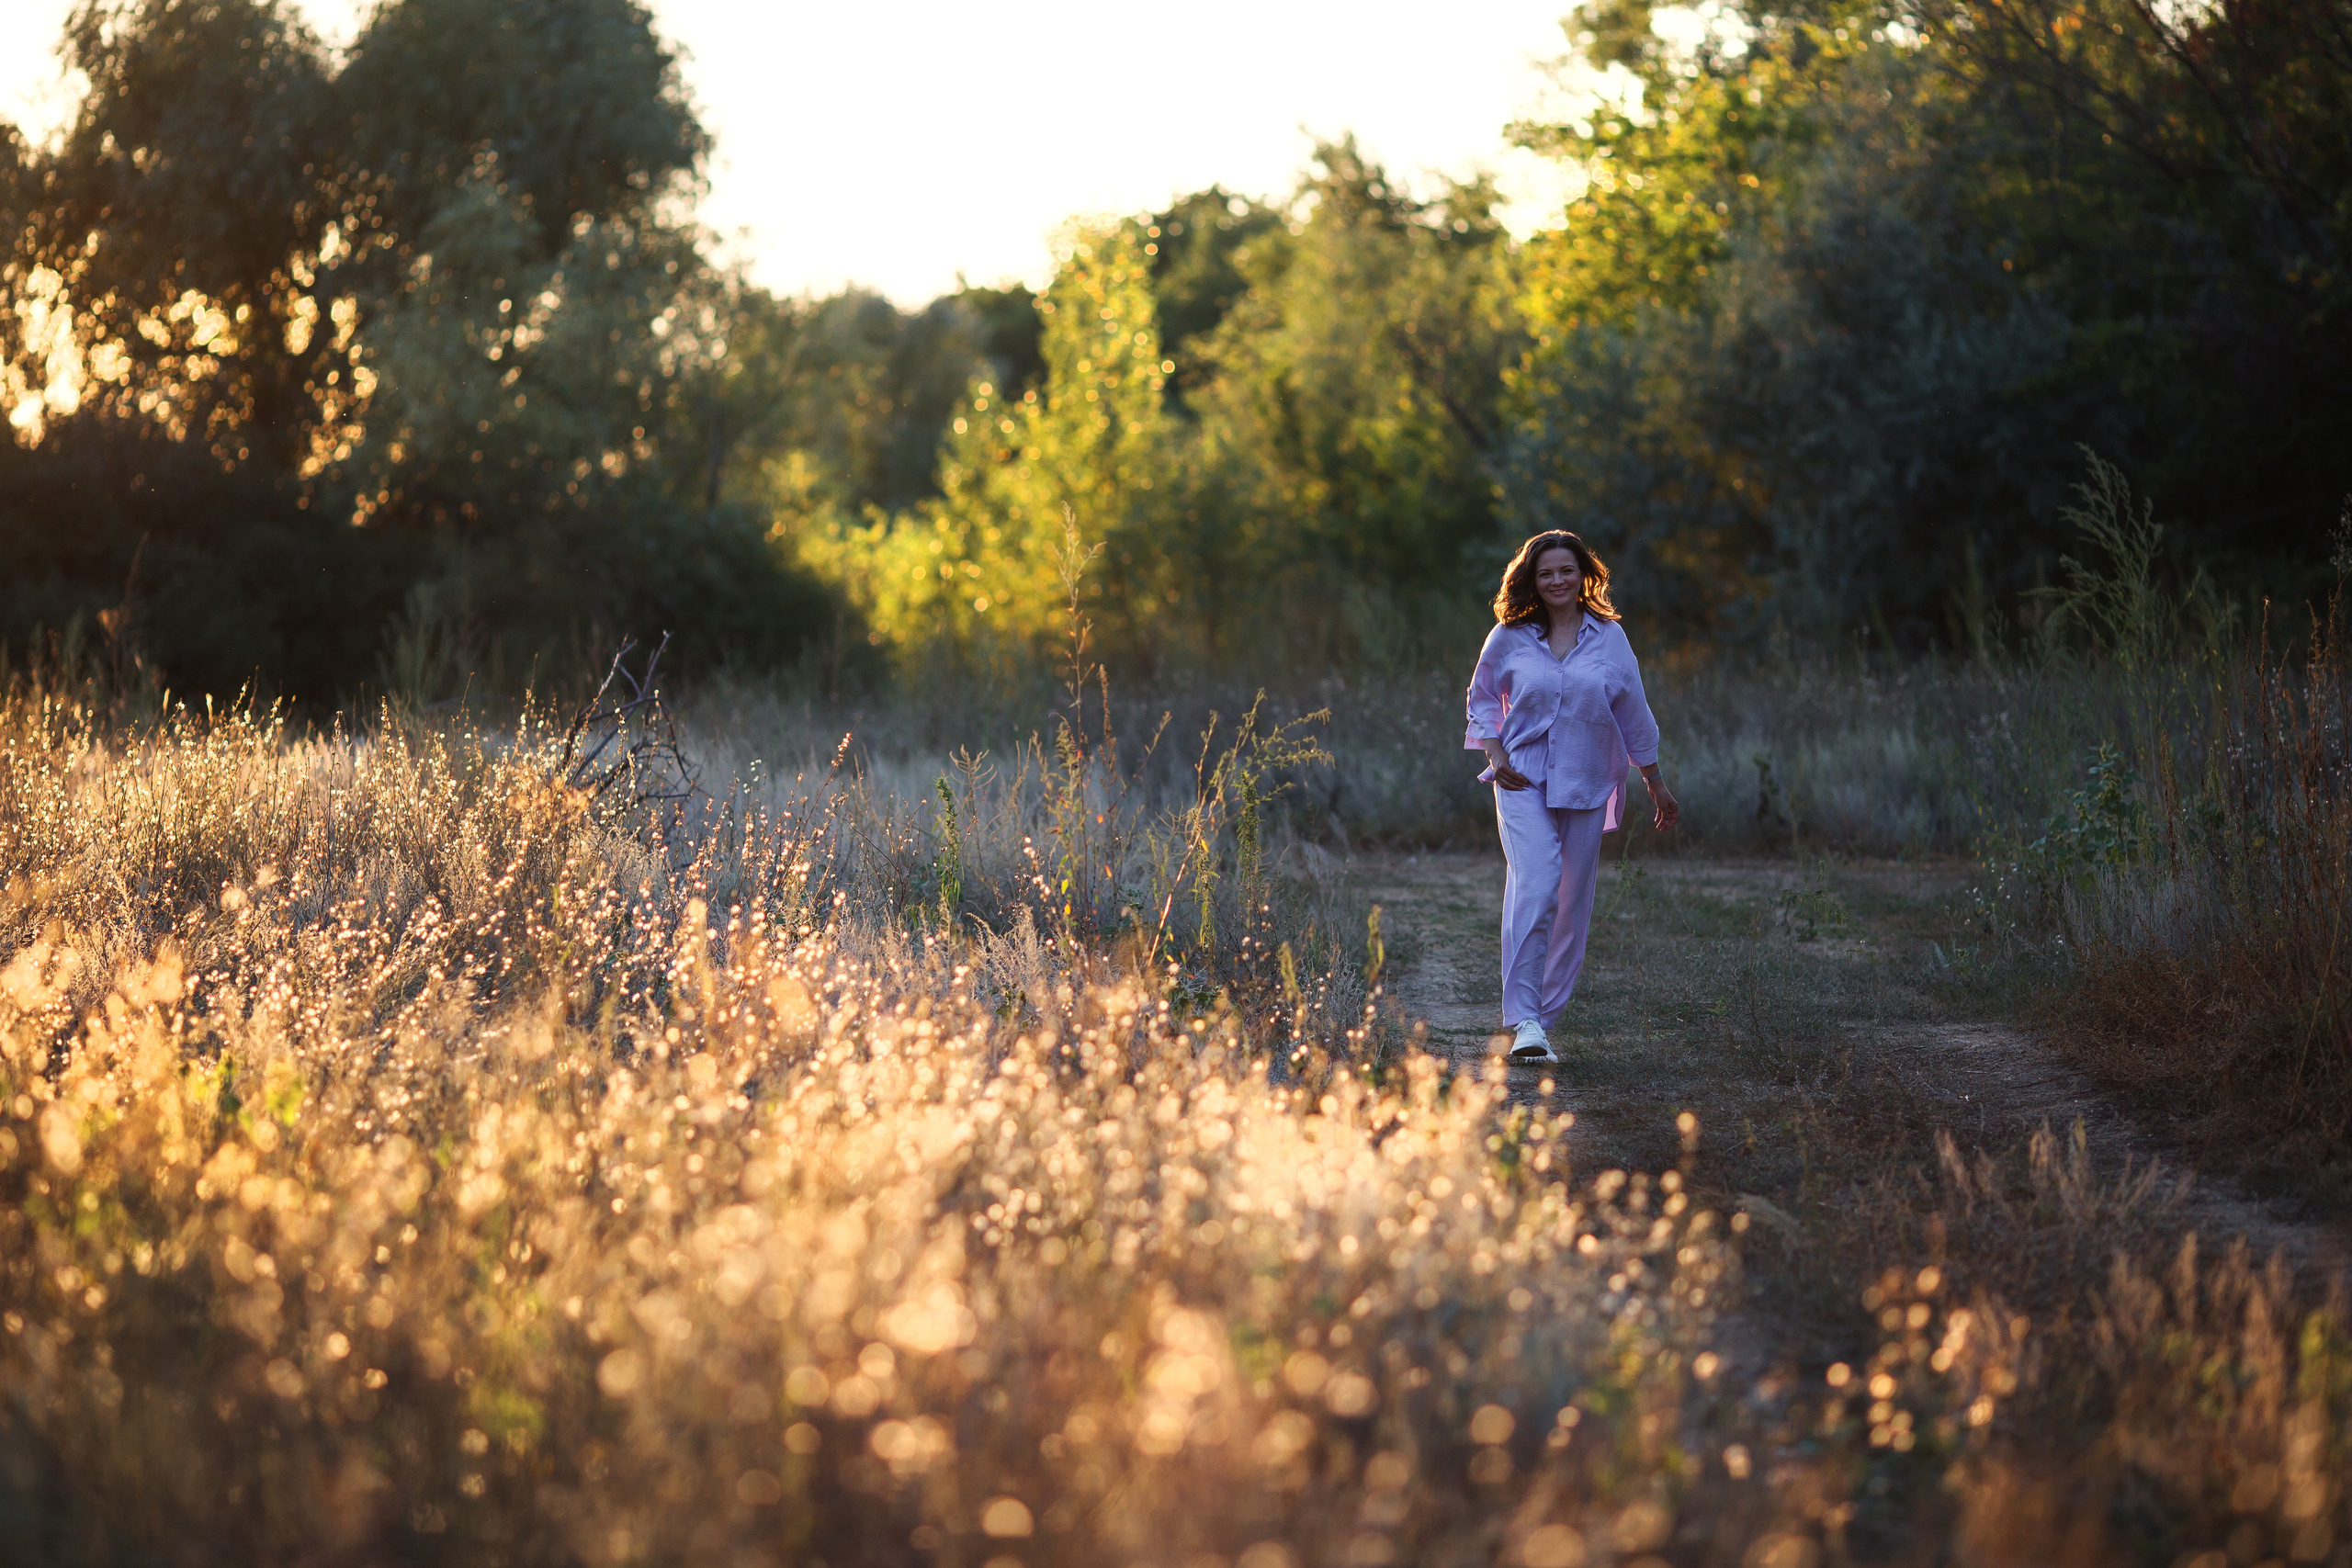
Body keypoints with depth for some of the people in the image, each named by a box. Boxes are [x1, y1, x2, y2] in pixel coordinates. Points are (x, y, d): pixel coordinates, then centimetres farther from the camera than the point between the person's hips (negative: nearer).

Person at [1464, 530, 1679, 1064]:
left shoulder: (1609, 638, 5)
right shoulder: (1509, 638, 2)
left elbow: (1633, 716, 12)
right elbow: (1482, 698, 14)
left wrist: (1656, 786, 17)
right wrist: (1496, 756, -1)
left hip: (1587, 786, 2)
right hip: (1524, 783, -2)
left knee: (1573, 904, 3)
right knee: (1533, 888, -20)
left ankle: (1546, 1016, 14)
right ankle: (1523, 1020, -22)